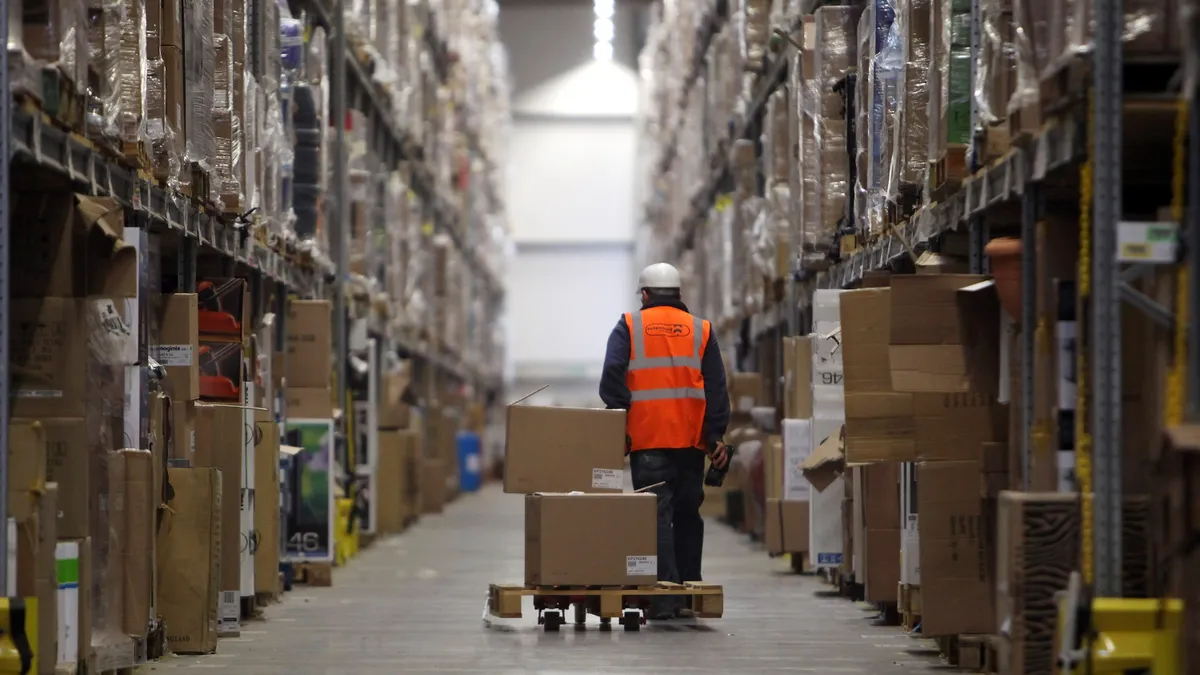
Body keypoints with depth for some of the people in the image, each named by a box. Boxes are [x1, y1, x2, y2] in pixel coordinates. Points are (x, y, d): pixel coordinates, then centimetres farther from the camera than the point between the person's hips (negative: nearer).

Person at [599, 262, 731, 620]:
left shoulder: (629, 327, 5)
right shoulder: (701, 330, 10)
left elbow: (612, 377, -6)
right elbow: (716, 388, 6)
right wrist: (716, 435, 7)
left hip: (647, 439, -2)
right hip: (690, 441, 2)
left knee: (657, 516, -4)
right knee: (687, 516, 13)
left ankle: (663, 598, -12)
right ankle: (688, 596, 15)